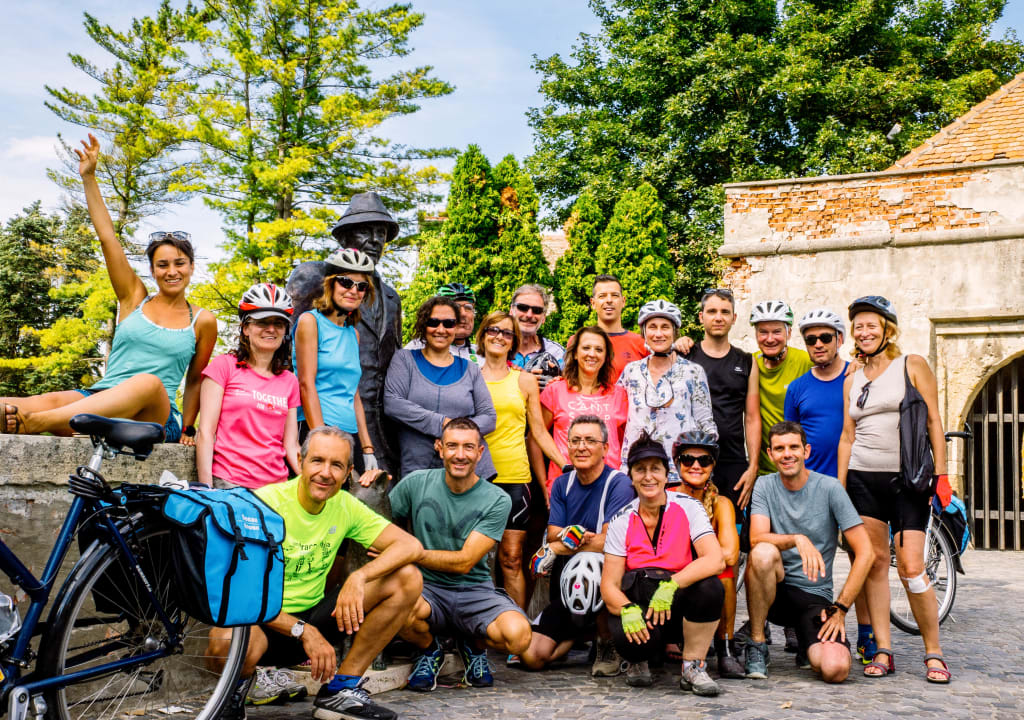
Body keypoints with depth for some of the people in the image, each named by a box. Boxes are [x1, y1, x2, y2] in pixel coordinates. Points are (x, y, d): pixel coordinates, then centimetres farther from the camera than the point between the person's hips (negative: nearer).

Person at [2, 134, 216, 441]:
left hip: (157, 418, -3)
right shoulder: (134, 299, 16)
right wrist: (88, 178, 8)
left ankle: (33, 421, -51)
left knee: (149, 383, -39)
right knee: (52, 400, -31)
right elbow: (107, 238, 12)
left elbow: (196, 379, 18)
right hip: (97, 401, 3)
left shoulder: (202, 322, 13)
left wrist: (187, 430, 9)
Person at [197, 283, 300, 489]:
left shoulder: (289, 382, 16)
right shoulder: (224, 365, 5)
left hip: (276, 487, 4)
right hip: (228, 484, -4)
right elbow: (205, 433, 0)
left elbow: (291, 445, 14)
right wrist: (206, 489, -9)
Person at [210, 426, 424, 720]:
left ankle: (340, 690, -4)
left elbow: (411, 546, -8)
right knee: (227, 643, -42)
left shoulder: (345, 506, 0)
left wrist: (358, 578, -26)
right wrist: (302, 631, -24)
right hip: (265, 622, -5)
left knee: (407, 579, -10)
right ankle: (238, 685, -1)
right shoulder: (266, 503, -15)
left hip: (312, 616, 5)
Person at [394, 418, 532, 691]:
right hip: (428, 588, 0)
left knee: (518, 635, -29)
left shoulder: (496, 500, -5)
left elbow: (464, 562, -10)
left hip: (475, 590, 0)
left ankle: (473, 646, 11)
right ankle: (429, 651, 3)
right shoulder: (416, 483, 0)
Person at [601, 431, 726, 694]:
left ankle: (693, 667, -10)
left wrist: (671, 585, -29)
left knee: (710, 587, -32)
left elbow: (716, 560, -18)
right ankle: (640, 659, 6)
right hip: (636, 601, 0)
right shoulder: (622, 520, 1)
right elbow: (609, 584, -3)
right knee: (627, 639, -34)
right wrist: (627, 610, -25)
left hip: (678, 606, 0)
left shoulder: (688, 507, -3)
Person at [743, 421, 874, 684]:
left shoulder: (829, 488, -5)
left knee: (835, 669, -26)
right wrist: (797, 539, -34)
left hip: (815, 597, -1)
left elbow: (865, 553, -7)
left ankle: (802, 636, 11)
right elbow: (757, 538, -15)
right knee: (763, 553, -33)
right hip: (774, 592, 1)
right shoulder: (765, 486, 1)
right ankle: (757, 643, -13)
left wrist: (840, 608, -11)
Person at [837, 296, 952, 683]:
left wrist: (941, 474, -7)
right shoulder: (852, 381, 14)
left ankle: (933, 653, 5)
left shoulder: (913, 366, 4)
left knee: (911, 567, -9)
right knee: (874, 562, 1)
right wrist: (839, 488, 8)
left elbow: (934, 422, 0)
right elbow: (847, 436, 14)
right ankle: (882, 651, 7)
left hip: (907, 479, -4)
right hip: (863, 478, 4)